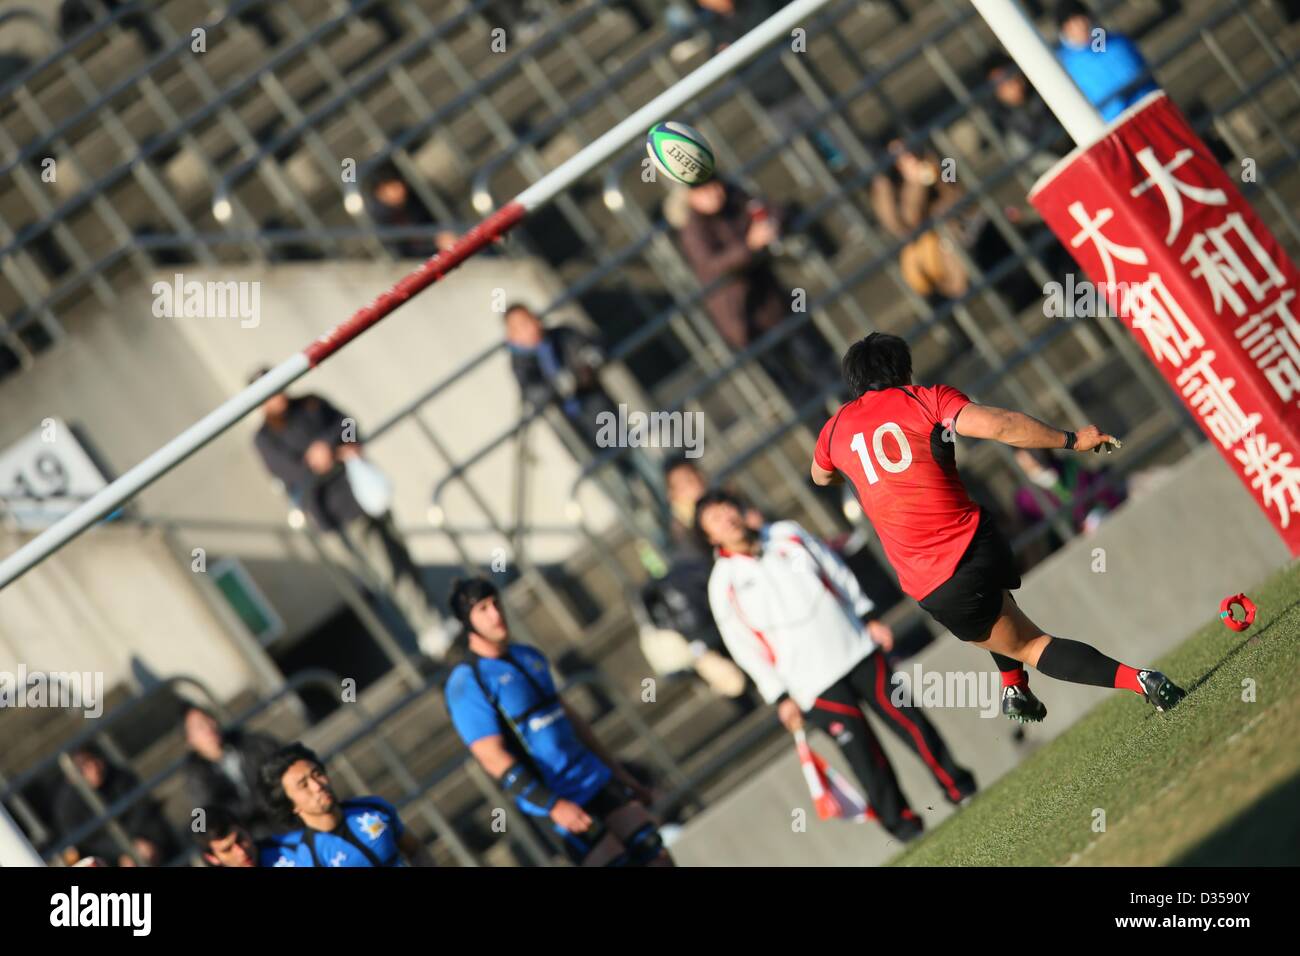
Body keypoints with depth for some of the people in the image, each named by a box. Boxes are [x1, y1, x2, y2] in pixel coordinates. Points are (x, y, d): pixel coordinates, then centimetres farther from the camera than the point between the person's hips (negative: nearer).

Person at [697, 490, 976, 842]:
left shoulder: (788, 535, 3)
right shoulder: (724, 584, -7)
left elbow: (839, 574, 13)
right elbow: (746, 649, -3)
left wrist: (869, 619, 8)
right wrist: (780, 697, -4)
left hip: (856, 649, 3)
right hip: (814, 684, -3)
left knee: (906, 717, 3)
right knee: (862, 751, -3)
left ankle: (959, 789, 16)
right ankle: (901, 823, 11)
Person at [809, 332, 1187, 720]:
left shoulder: (835, 428, 10)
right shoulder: (925, 399, 1)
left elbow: (820, 477, 32)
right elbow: (998, 425, -14)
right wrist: (1072, 439, -7)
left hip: (931, 583, -1)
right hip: (976, 540, 1)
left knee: (1027, 644, 8)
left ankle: (1138, 679, -11)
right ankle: (1016, 689, 22)